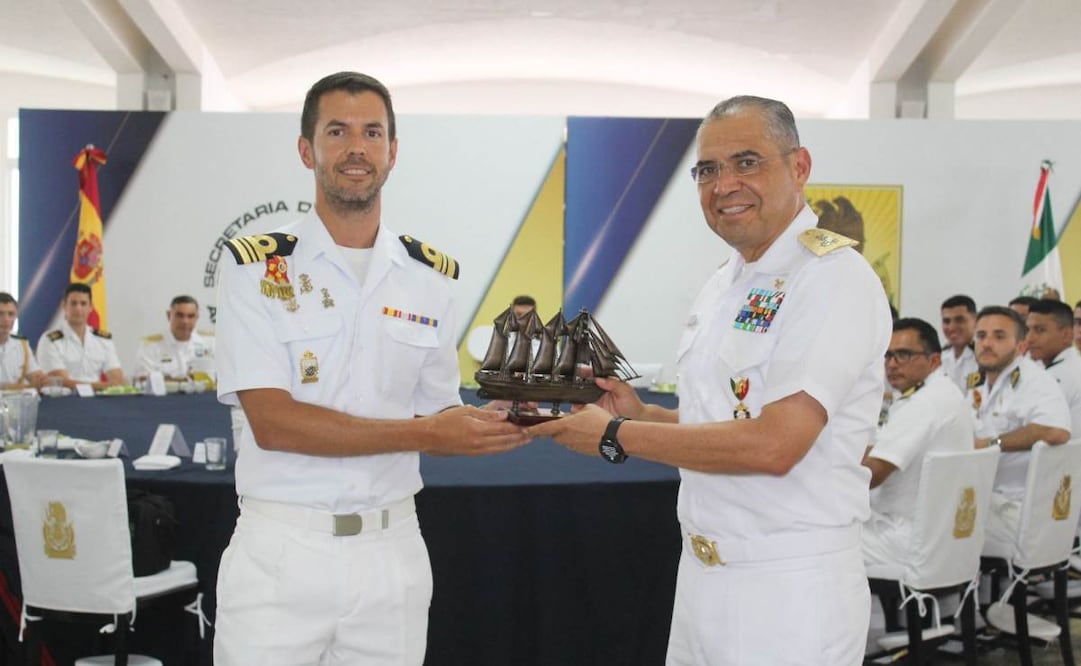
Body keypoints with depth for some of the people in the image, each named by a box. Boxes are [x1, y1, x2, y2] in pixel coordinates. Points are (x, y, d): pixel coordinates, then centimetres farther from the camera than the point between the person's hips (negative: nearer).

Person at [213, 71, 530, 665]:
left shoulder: (429, 277, 8)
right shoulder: (256, 267, -4)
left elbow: (436, 417, 11)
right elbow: (272, 421, -14)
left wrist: (489, 427, -12)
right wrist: (422, 434, -19)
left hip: (392, 551, 3)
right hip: (281, 550, -3)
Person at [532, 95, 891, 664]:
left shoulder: (833, 277, -15)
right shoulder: (722, 286, 11)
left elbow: (773, 444, -24)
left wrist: (617, 437, -16)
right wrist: (642, 415, 3)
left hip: (788, 590, -7)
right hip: (703, 573, 7)